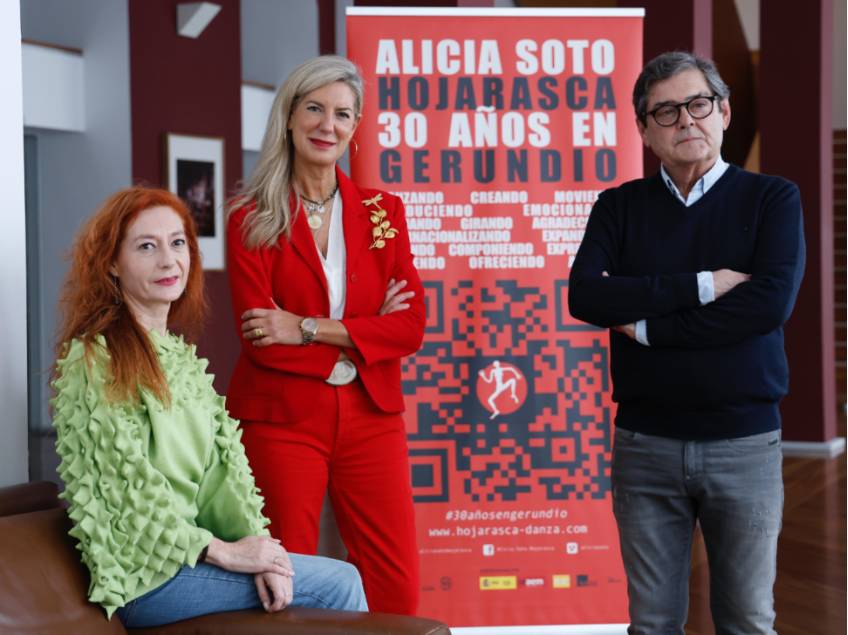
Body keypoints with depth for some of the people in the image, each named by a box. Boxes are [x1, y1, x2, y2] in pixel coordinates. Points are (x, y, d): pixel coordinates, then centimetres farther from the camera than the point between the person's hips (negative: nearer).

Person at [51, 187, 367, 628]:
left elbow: (225, 461, 5)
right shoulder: (93, 359, -10)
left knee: (342, 580, -10)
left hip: (192, 551, 7)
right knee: (339, 583, -10)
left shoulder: (182, 357, 14)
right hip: (144, 576, -7)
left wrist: (257, 542, -10)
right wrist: (224, 551, -15)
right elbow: (127, 483, -15)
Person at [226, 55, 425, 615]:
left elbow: (411, 327, -3)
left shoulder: (384, 211, 7)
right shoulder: (252, 221, -1)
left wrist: (308, 329, -12)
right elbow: (260, 340, -10)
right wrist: (362, 334, -10)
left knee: (396, 588, 2)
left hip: (370, 416, 3)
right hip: (281, 419, -2)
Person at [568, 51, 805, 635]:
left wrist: (646, 324, -12)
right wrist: (703, 285, -16)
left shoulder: (773, 199, 0)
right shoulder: (620, 206, 6)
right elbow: (585, 297, -11)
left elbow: (771, 302, -16)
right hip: (645, 443, 2)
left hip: (745, 442, -1)